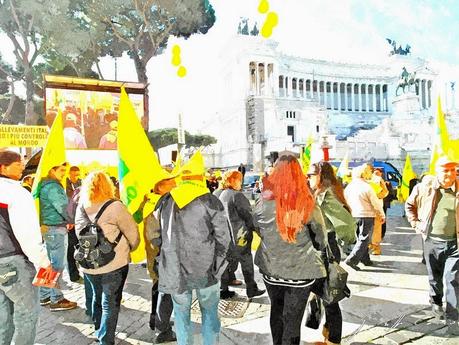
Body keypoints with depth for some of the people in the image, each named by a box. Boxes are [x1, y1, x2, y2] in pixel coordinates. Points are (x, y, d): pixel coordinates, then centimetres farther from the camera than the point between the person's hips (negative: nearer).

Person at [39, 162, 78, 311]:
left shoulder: (46, 185, 15)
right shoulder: (52, 186, -16)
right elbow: (63, 207, -25)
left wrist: (67, 221, 9)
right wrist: (71, 221, -11)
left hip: (49, 227, 10)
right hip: (56, 229, -10)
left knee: (50, 263, 17)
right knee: (57, 265, -3)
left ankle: (44, 296, 28)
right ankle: (57, 300, 5)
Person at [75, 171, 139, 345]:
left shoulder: (81, 206, -2)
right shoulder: (114, 206, -17)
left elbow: (79, 232, 9)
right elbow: (132, 231, -10)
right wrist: (131, 248, 8)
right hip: (114, 263, -5)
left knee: (97, 297, 24)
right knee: (110, 304, 6)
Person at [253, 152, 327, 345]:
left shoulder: (262, 203, -11)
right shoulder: (307, 204, -17)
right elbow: (321, 239, -6)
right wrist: (318, 247, 14)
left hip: (271, 268, 3)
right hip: (300, 270, -2)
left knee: (276, 311, 24)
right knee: (293, 319, 11)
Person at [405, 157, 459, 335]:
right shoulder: (424, 187, -5)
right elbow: (409, 204, 11)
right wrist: (415, 223, 3)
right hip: (431, 240, 1)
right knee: (434, 277, 17)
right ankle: (436, 303, 41)